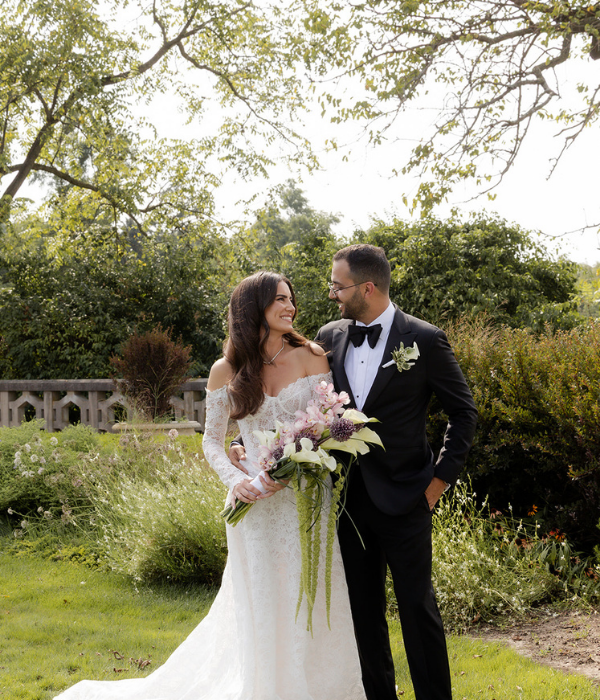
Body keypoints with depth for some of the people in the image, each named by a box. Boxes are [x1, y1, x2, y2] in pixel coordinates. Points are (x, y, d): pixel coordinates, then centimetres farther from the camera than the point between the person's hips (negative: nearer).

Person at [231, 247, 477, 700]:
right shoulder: (329, 338, 5)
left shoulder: (424, 340, -7)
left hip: (403, 497, -4)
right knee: (363, 609, 12)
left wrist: (442, 477, -5)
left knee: (418, 606, 3)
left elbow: (464, 412, 0)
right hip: (349, 495, 4)